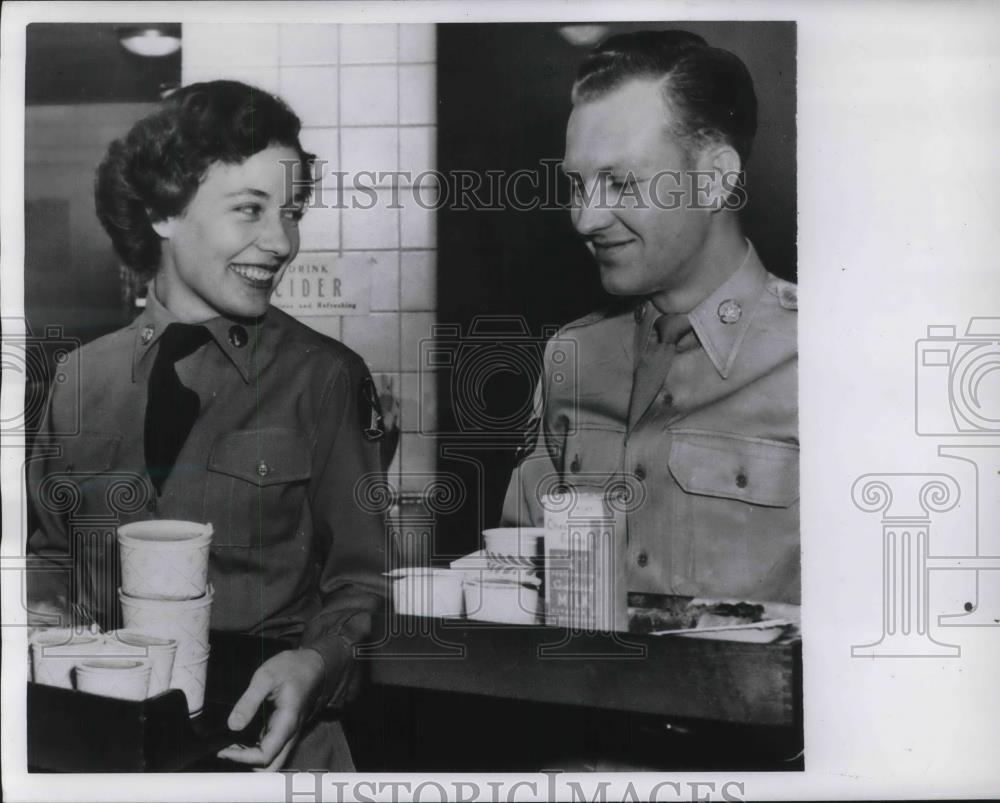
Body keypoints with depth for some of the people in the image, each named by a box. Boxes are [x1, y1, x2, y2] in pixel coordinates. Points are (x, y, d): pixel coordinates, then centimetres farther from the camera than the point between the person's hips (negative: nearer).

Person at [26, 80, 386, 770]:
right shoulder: (80, 377, 9)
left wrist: (314, 662, -16)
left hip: (258, 720, -1)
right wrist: (48, 617, -1)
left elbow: (359, 578, 4)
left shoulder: (326, 377, 1)